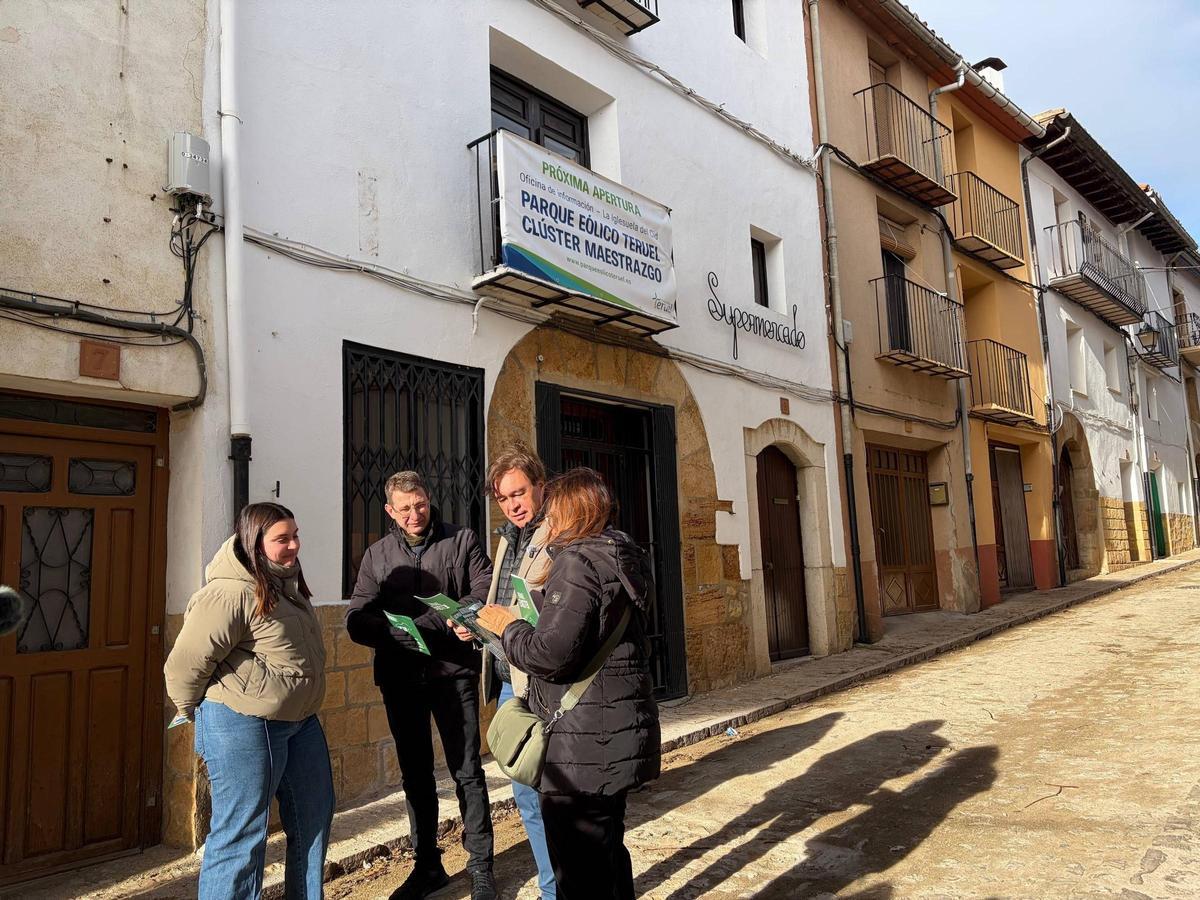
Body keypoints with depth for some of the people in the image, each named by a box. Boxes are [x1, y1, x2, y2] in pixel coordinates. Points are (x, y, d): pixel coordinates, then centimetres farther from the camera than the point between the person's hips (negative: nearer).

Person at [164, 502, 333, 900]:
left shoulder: (287, 581, 9)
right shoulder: (231, 594, -21)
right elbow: (186, 662, -18)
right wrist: (195, 713, -1)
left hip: (299, 718, 9)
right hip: (243, 725, -9)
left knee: (314, 818, 17)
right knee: (242, 833, 2)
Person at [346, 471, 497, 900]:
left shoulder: (462, 541, 1)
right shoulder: (377, 554, 8)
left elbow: (485, 595, -7)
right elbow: (357, 619, 1)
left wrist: (425, 623, -19)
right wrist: (399, 634, -19)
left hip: (453, 671, -3)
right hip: (399, 676, 3)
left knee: (467, 770, 2)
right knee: (415, 773, 13)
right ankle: (427, 865, 27)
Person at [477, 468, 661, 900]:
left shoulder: (577, 562, -19)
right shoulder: (618, 557, 12)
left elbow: (551, 655, -26)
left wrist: (507, 626, -9)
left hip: (584, 749, -10)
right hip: (616, 737, 10)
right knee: (608, 852, 25)